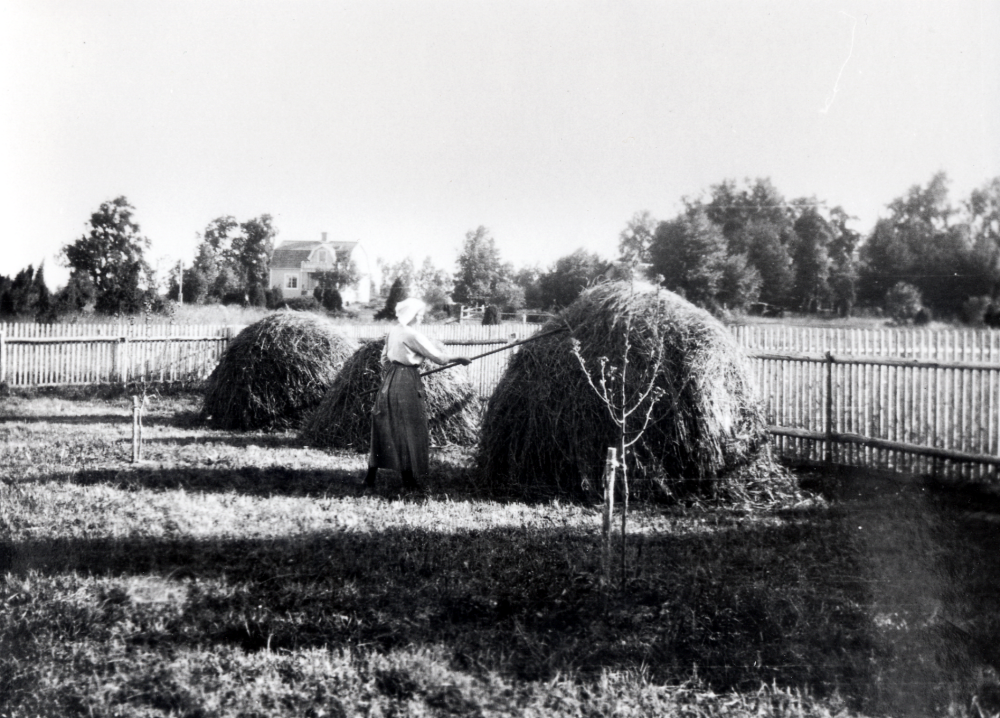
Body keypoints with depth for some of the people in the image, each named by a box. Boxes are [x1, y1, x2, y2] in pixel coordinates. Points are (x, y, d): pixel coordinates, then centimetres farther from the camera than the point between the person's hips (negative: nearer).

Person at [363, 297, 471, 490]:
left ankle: (370, 477, 11)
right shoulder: (411, 334, -14)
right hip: (407, 384, -8)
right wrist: (458, 358, 1)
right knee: (408, 431, 2)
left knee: (384, 431, 11)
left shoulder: (393, 332, 10)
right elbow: (436, 355, -13)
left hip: (390, 381, 8)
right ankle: (408, 479, 8)